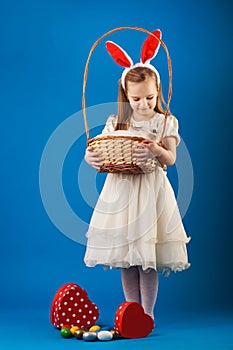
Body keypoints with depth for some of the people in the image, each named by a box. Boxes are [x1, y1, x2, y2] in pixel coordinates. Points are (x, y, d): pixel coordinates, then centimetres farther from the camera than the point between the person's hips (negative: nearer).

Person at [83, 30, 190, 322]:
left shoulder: (166, 122, 1)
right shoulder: (115, 122, 7)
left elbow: (171, 159, -8)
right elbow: (96, 151, 5)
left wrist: (156, 151, -29)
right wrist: (91, 158, -18)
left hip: (150, 191, -2)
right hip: (120, 190, 3)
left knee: (147, 258, -2)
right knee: (125, 256, 8)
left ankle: (148, 314, 12)